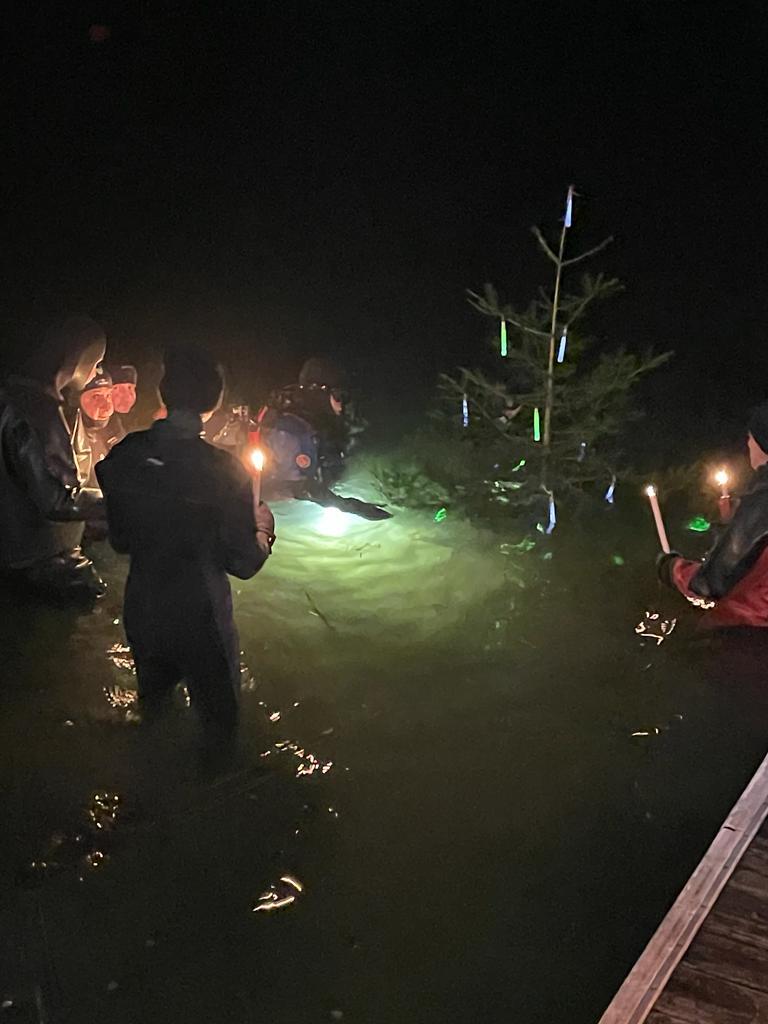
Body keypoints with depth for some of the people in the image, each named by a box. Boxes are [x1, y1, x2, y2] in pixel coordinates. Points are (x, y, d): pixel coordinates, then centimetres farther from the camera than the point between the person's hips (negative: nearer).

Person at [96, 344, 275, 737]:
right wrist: (264, 523, 3)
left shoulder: (122, 457, -12)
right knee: (218, 715, 22)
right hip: (199, 617, -5)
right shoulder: (224, 471, -26)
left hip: (141, 611, 5)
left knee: (152, 700, 33)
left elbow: (120, 541, 2)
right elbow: (244, 563, -17)